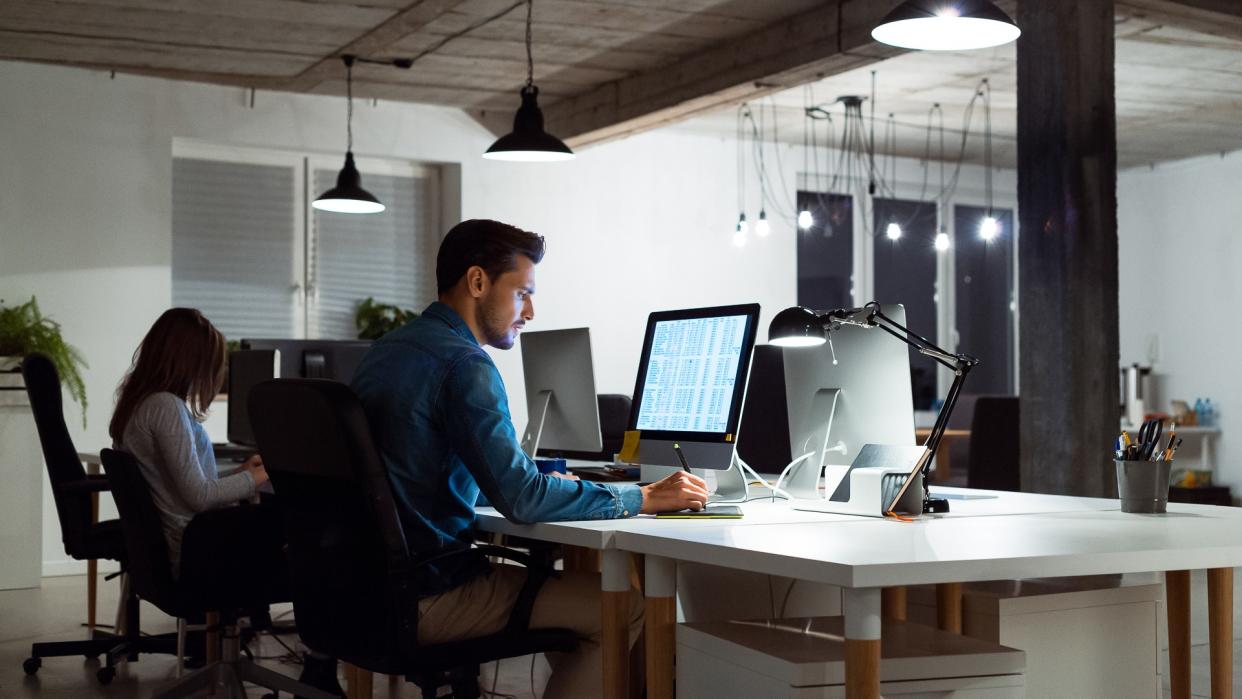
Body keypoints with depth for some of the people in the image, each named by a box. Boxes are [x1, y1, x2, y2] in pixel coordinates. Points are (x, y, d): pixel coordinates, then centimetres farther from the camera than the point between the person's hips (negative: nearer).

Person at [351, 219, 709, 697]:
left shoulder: (385, 350, 13)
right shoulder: (463, 364, -17)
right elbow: (520, 500, -22)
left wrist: (542, 484, 17)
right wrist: (644, 499, -15)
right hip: (428, 598, -10)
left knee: (559, 575, 23)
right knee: (627, 606, -5)